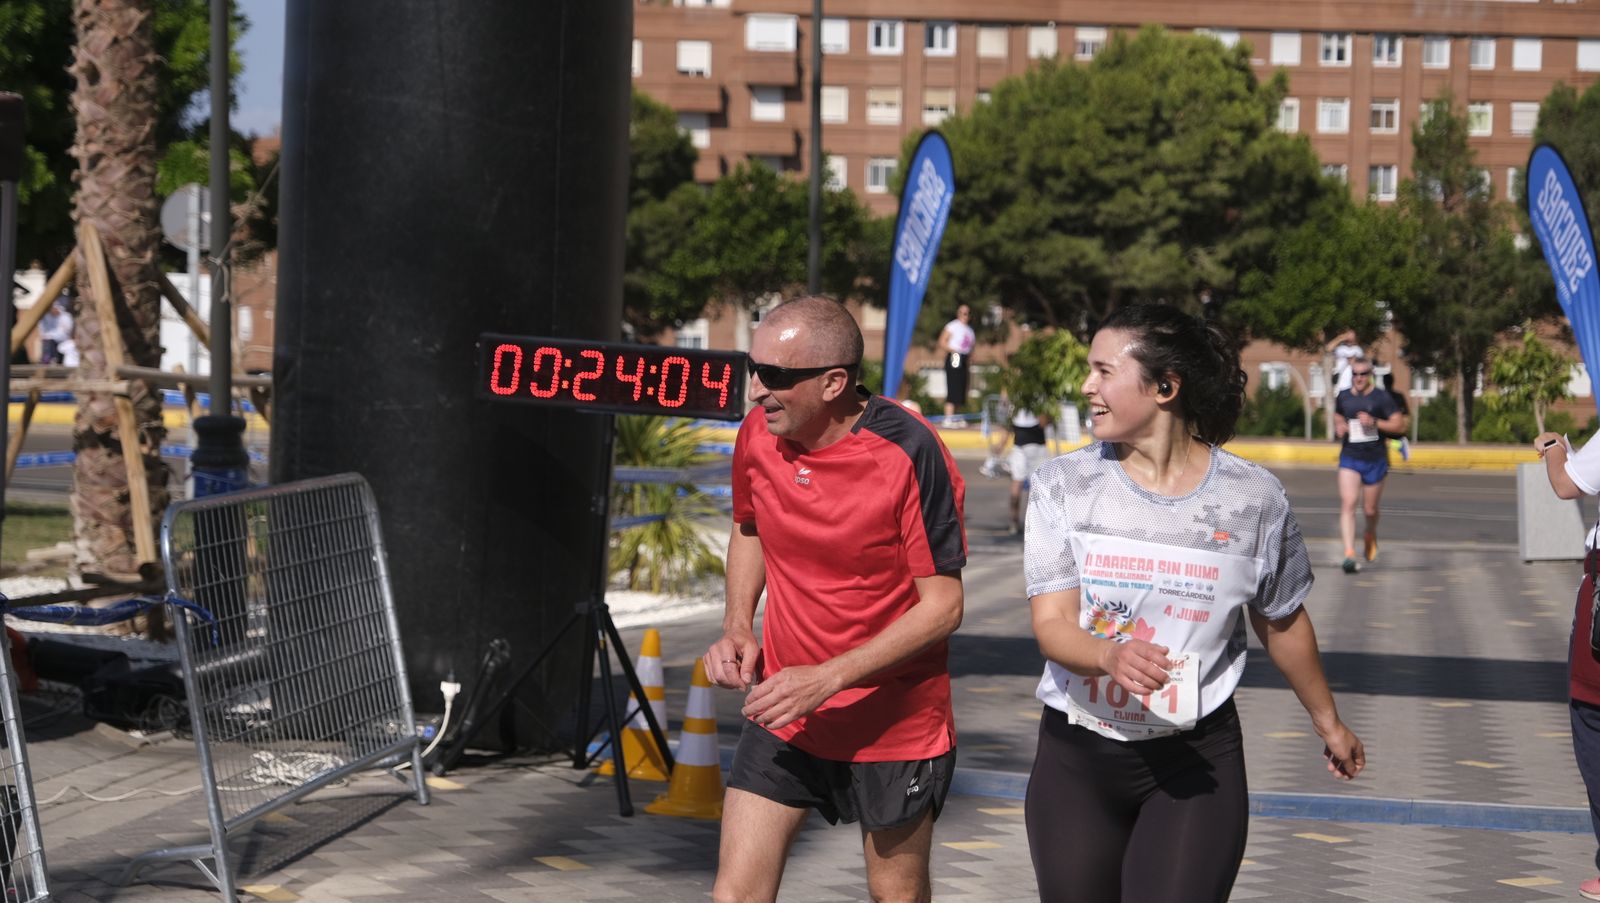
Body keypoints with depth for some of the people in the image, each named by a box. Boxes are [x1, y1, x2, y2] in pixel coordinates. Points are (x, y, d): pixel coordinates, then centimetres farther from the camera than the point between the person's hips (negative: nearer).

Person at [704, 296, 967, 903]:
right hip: (782, 716, 4)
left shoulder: (910, 454, -21)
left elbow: (943, 605, -17)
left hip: (894, 725, -4)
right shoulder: (758, 434, -4)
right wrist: (737, 626, 0)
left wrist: (827, 678, -24)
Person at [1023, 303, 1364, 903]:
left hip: (1196, 763, -1)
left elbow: (1282, 624, 12)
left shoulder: (1254, 498, -4)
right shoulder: (1064, 483, -3)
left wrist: (1328, 723, 25)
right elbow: (1052, 623, -11)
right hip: (1077, 761, 2)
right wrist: (1111, 656, -33)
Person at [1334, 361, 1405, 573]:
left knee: (1370, 509, 9)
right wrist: (1338, 428, 2)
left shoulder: (1381, 398, -5)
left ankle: (1370, 536, 45)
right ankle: (1349, 554, -23)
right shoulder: (1343, 398, 6)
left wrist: (1374, 422, -20)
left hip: (1375, 460, -1)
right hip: (1349, 458, 1)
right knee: (1347, 504, -17)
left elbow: (1400, 425, -8)